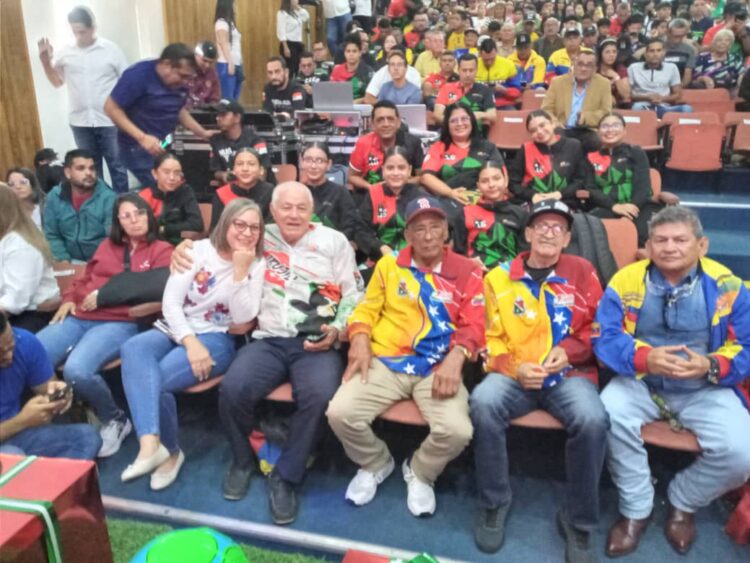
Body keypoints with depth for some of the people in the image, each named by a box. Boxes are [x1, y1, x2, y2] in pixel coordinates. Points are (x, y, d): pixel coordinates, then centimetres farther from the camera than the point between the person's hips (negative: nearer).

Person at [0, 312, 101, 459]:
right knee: (13, 456, -38)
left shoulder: (25, 342, -9)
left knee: (86, 436, -18)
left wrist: (53, 394, -19)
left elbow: (45, 390, 4)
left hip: (20, 435, 5)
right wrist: (22, 421, -27)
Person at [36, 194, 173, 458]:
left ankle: (115, 420, -3)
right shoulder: (107, 245, 23)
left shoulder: (162, 250, 6)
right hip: (78, 318, 5)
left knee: (77, 370, -31)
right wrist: (69, 299, 5)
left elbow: (158, 286, -11)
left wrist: (104, 294, -10)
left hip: (120, 323, -5)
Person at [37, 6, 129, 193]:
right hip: (80, 122, 3)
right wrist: (46, 60, 0)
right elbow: (56, 81, 16)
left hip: (110, 121, -3)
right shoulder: (65, 53, 5)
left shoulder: (111, 49, -3)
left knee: (117, 166, 5)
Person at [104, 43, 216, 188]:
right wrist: (142, 137, -26)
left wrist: (203, 133, 9)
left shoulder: (179, 82, 2)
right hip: (138, 147, -7)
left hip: (164, 146, 7)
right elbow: (111, 108, -17)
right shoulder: (138, 75, -17)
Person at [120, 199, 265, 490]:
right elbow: (171, 303, -5)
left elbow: (242, 318, -11)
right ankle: (151, 443, -38)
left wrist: (240, 271, -19)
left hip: (218, 339, -3)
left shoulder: (257, 265, 0)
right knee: (133, 349, -31)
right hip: (178, 330, 3)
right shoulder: (198, 250, 2)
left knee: (154, 376, -28)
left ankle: (169, 451, -9)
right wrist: (190, 342, -20)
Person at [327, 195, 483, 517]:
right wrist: (360, 339, -8)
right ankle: (375, 463, 14)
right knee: (340, 413, -21)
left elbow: (474, 325, 1)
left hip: (439, 368, -1)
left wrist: (456, 357, -18)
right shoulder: (389, 264, 11)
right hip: (385, 362, 1)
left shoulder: (467, 271, 6)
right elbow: (367, 308, 13)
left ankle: (420, 473, 11)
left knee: (457, 431, -26)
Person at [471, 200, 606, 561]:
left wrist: (570, 350, -10)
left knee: (593, 419, -32)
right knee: (483, 402, -32)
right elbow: (490, 339, 7)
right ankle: (494, 503, -8)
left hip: (570, 373, 0)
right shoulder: (499, 277, 7)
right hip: (516, 375, 0)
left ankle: (578, 521, -7)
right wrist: (514, 368, -12)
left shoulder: (582, 272, 8)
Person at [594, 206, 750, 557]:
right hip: (640, 382, 0)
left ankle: (683, 503, 13)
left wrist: (711, 366, -26)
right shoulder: (626, 280, -8)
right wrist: (644, 358, -29)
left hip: (706, 390, 1)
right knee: (608, 416, -30)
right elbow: (605, 339, -10)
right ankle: (636, 509, -2)